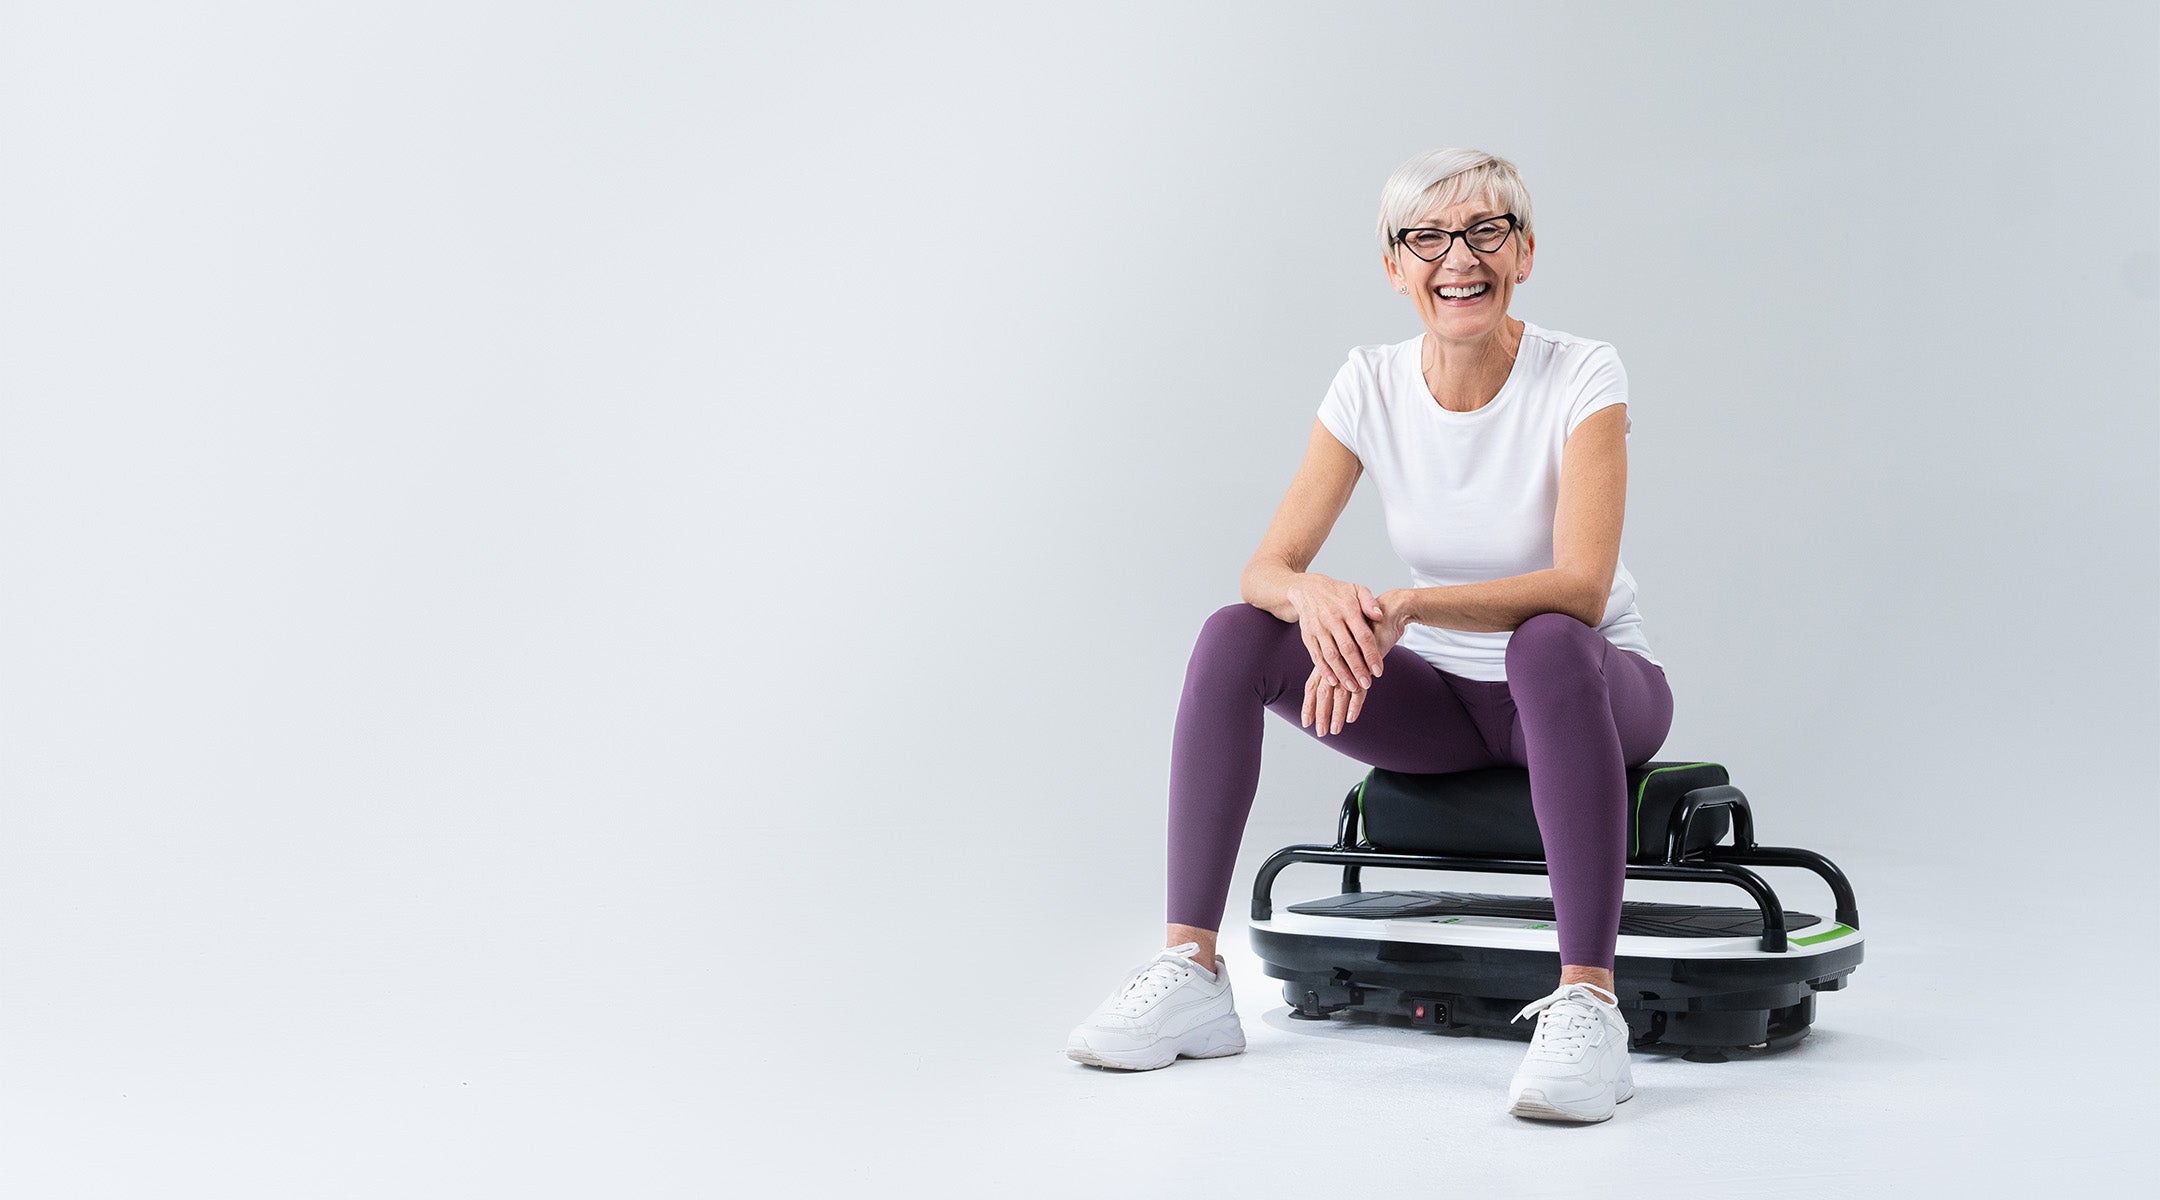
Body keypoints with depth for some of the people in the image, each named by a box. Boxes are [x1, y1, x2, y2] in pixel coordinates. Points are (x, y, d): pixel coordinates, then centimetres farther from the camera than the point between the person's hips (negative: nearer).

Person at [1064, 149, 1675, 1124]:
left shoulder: (1582, 378, -17)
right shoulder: (1373, 385, -6)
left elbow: (1581, 587, -30)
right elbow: (1267, 566, -12)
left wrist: (1403, 607, -43)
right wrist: (1315, 596, -37)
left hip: (1589, 689, -4)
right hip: (1440, 693, 4)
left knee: (1548, 644, -39)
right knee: (1234, 639, -18)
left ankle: (1588, 1003, -40)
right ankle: (1191, 971, -17)